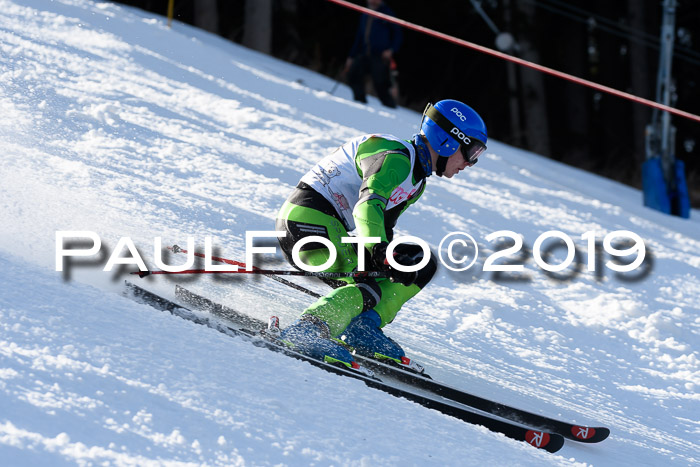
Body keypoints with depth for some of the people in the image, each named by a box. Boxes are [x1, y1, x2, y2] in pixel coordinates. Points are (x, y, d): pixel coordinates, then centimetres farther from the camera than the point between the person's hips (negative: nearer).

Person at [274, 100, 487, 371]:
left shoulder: (416, 183, 17)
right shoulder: (396, 158, -16)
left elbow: (382, 228, 21)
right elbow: (368, 205, -32)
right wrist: (380, 253, -46)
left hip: (333, 230, 10)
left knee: (422, 263, 7)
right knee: (370, 286, -28)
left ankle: (363, 329, -6)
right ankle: (306, 331, -40)